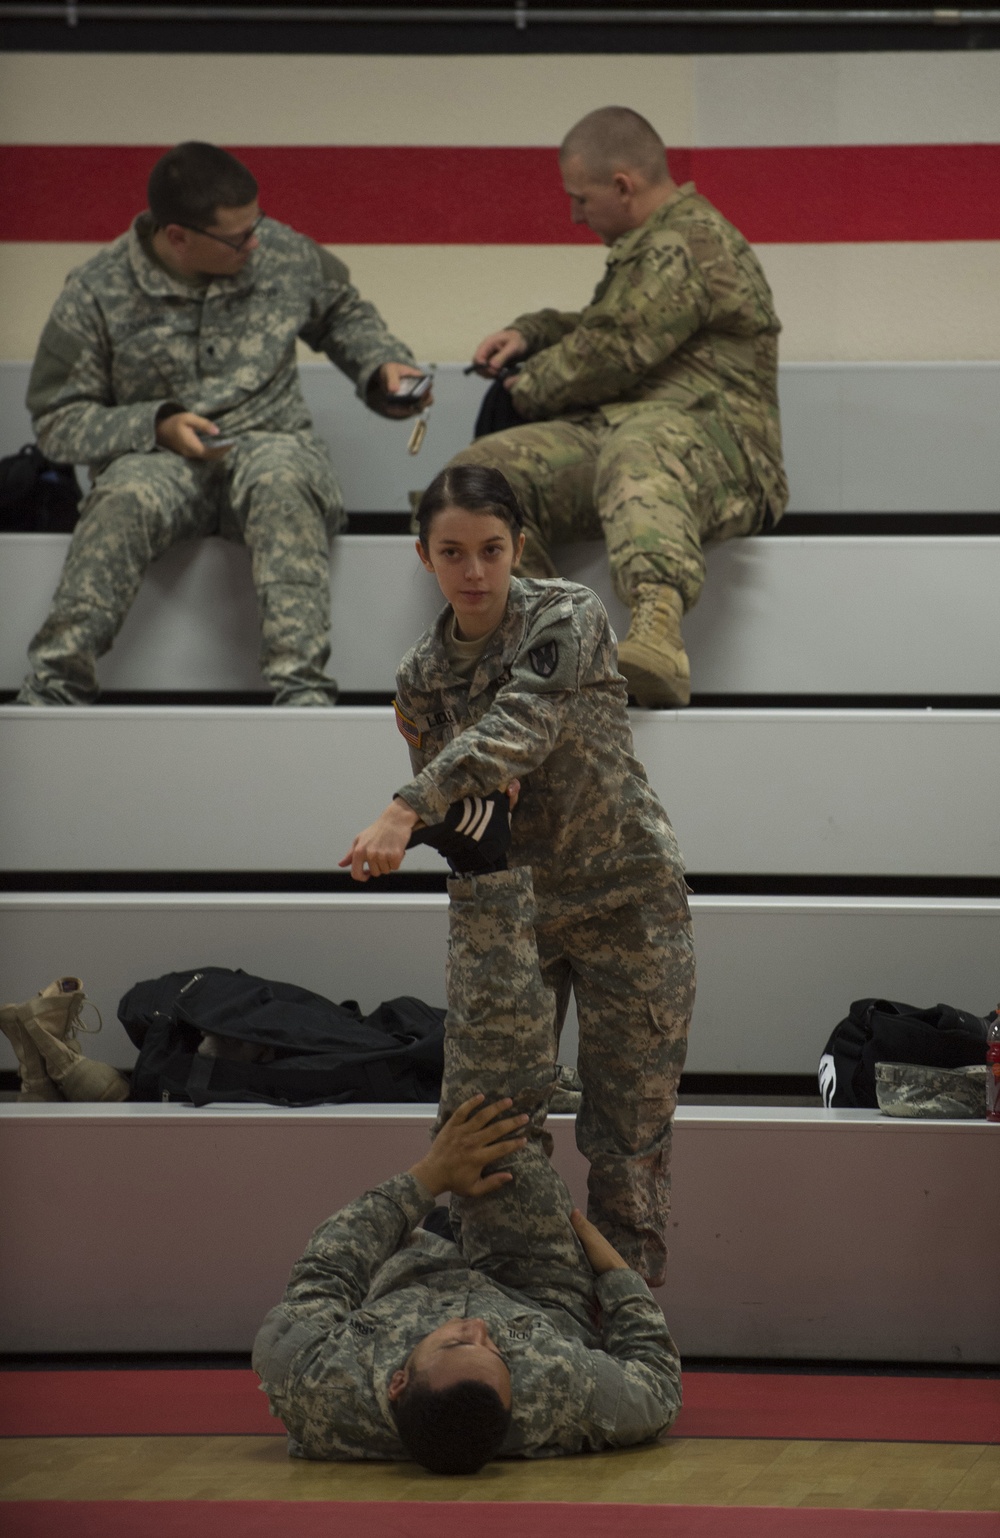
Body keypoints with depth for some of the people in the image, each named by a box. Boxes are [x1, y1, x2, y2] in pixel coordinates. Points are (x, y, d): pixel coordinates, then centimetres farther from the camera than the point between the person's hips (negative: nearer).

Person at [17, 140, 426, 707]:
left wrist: (382, 365, 7)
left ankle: (302, 686, -48)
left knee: (282, 484, -37)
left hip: (271, 442, 1)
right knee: (125, 499, -38)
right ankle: (55, 684, -38)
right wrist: (157, 427, -14)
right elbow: (59, 419, 0)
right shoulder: (97, 293, -4)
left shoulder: (284, 253, 5)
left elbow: (343, 312, 26)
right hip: (157, 457, -1)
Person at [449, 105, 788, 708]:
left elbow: (613, 353, -10)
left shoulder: (689, 244, -6)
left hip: (706, 438, -10)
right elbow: (598, 329, 47)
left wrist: (523, 391, 8)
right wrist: (529, 334, 25)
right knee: (479, 472, -14)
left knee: (637, 454, -46)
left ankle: (658, 628, -71)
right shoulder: (648, 246, 30)